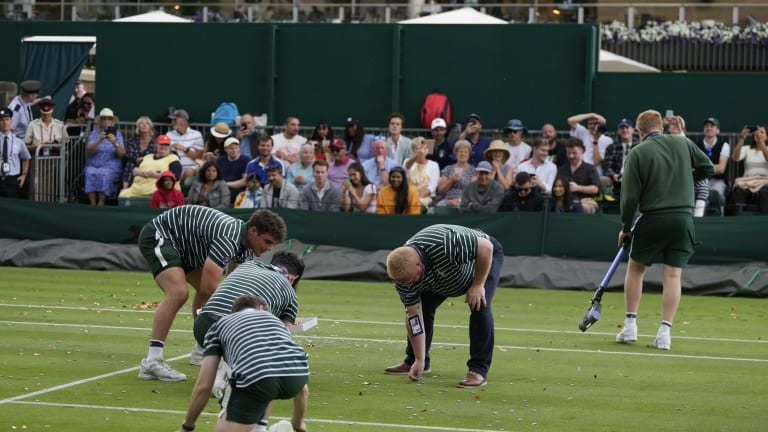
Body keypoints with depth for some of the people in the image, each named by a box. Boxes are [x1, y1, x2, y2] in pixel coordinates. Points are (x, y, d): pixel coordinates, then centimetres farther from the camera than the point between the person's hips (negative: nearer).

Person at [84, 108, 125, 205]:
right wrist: (99, 140, -24)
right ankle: (92, 204, -29)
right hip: (93, 165, 1)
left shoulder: (117, 134, 9)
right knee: (90, 173, -32)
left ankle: (101, 204, -31)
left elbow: (122, 154, -5)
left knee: (105, 174, -33)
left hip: (111, 167, -1)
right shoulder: (95, 133, 10)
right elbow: (89, 150, -7)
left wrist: (115, 143, -24)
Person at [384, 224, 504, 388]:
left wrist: (478, 285, -30)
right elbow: (414, 317, -18)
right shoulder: (403, 272, -25)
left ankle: (479, 370, -19)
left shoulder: (446, 246, -47)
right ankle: (412, 361, 16)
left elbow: (486, 247, -34)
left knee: (479, 307, -25)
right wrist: (419, 361, -18)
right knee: (423, 306, -2)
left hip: (486, 257, -5)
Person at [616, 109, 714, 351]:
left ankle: (630, 327, 13)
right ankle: (664, 333, -3)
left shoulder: (637, 154, -4)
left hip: (653, 218, -2)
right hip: (684, 217, 2)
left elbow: (630, 197, -6)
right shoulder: (683, 143, 5)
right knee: (672, 275, 3)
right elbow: (708, 169, 14)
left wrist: (626, 228, 5)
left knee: (635, 269, 15)